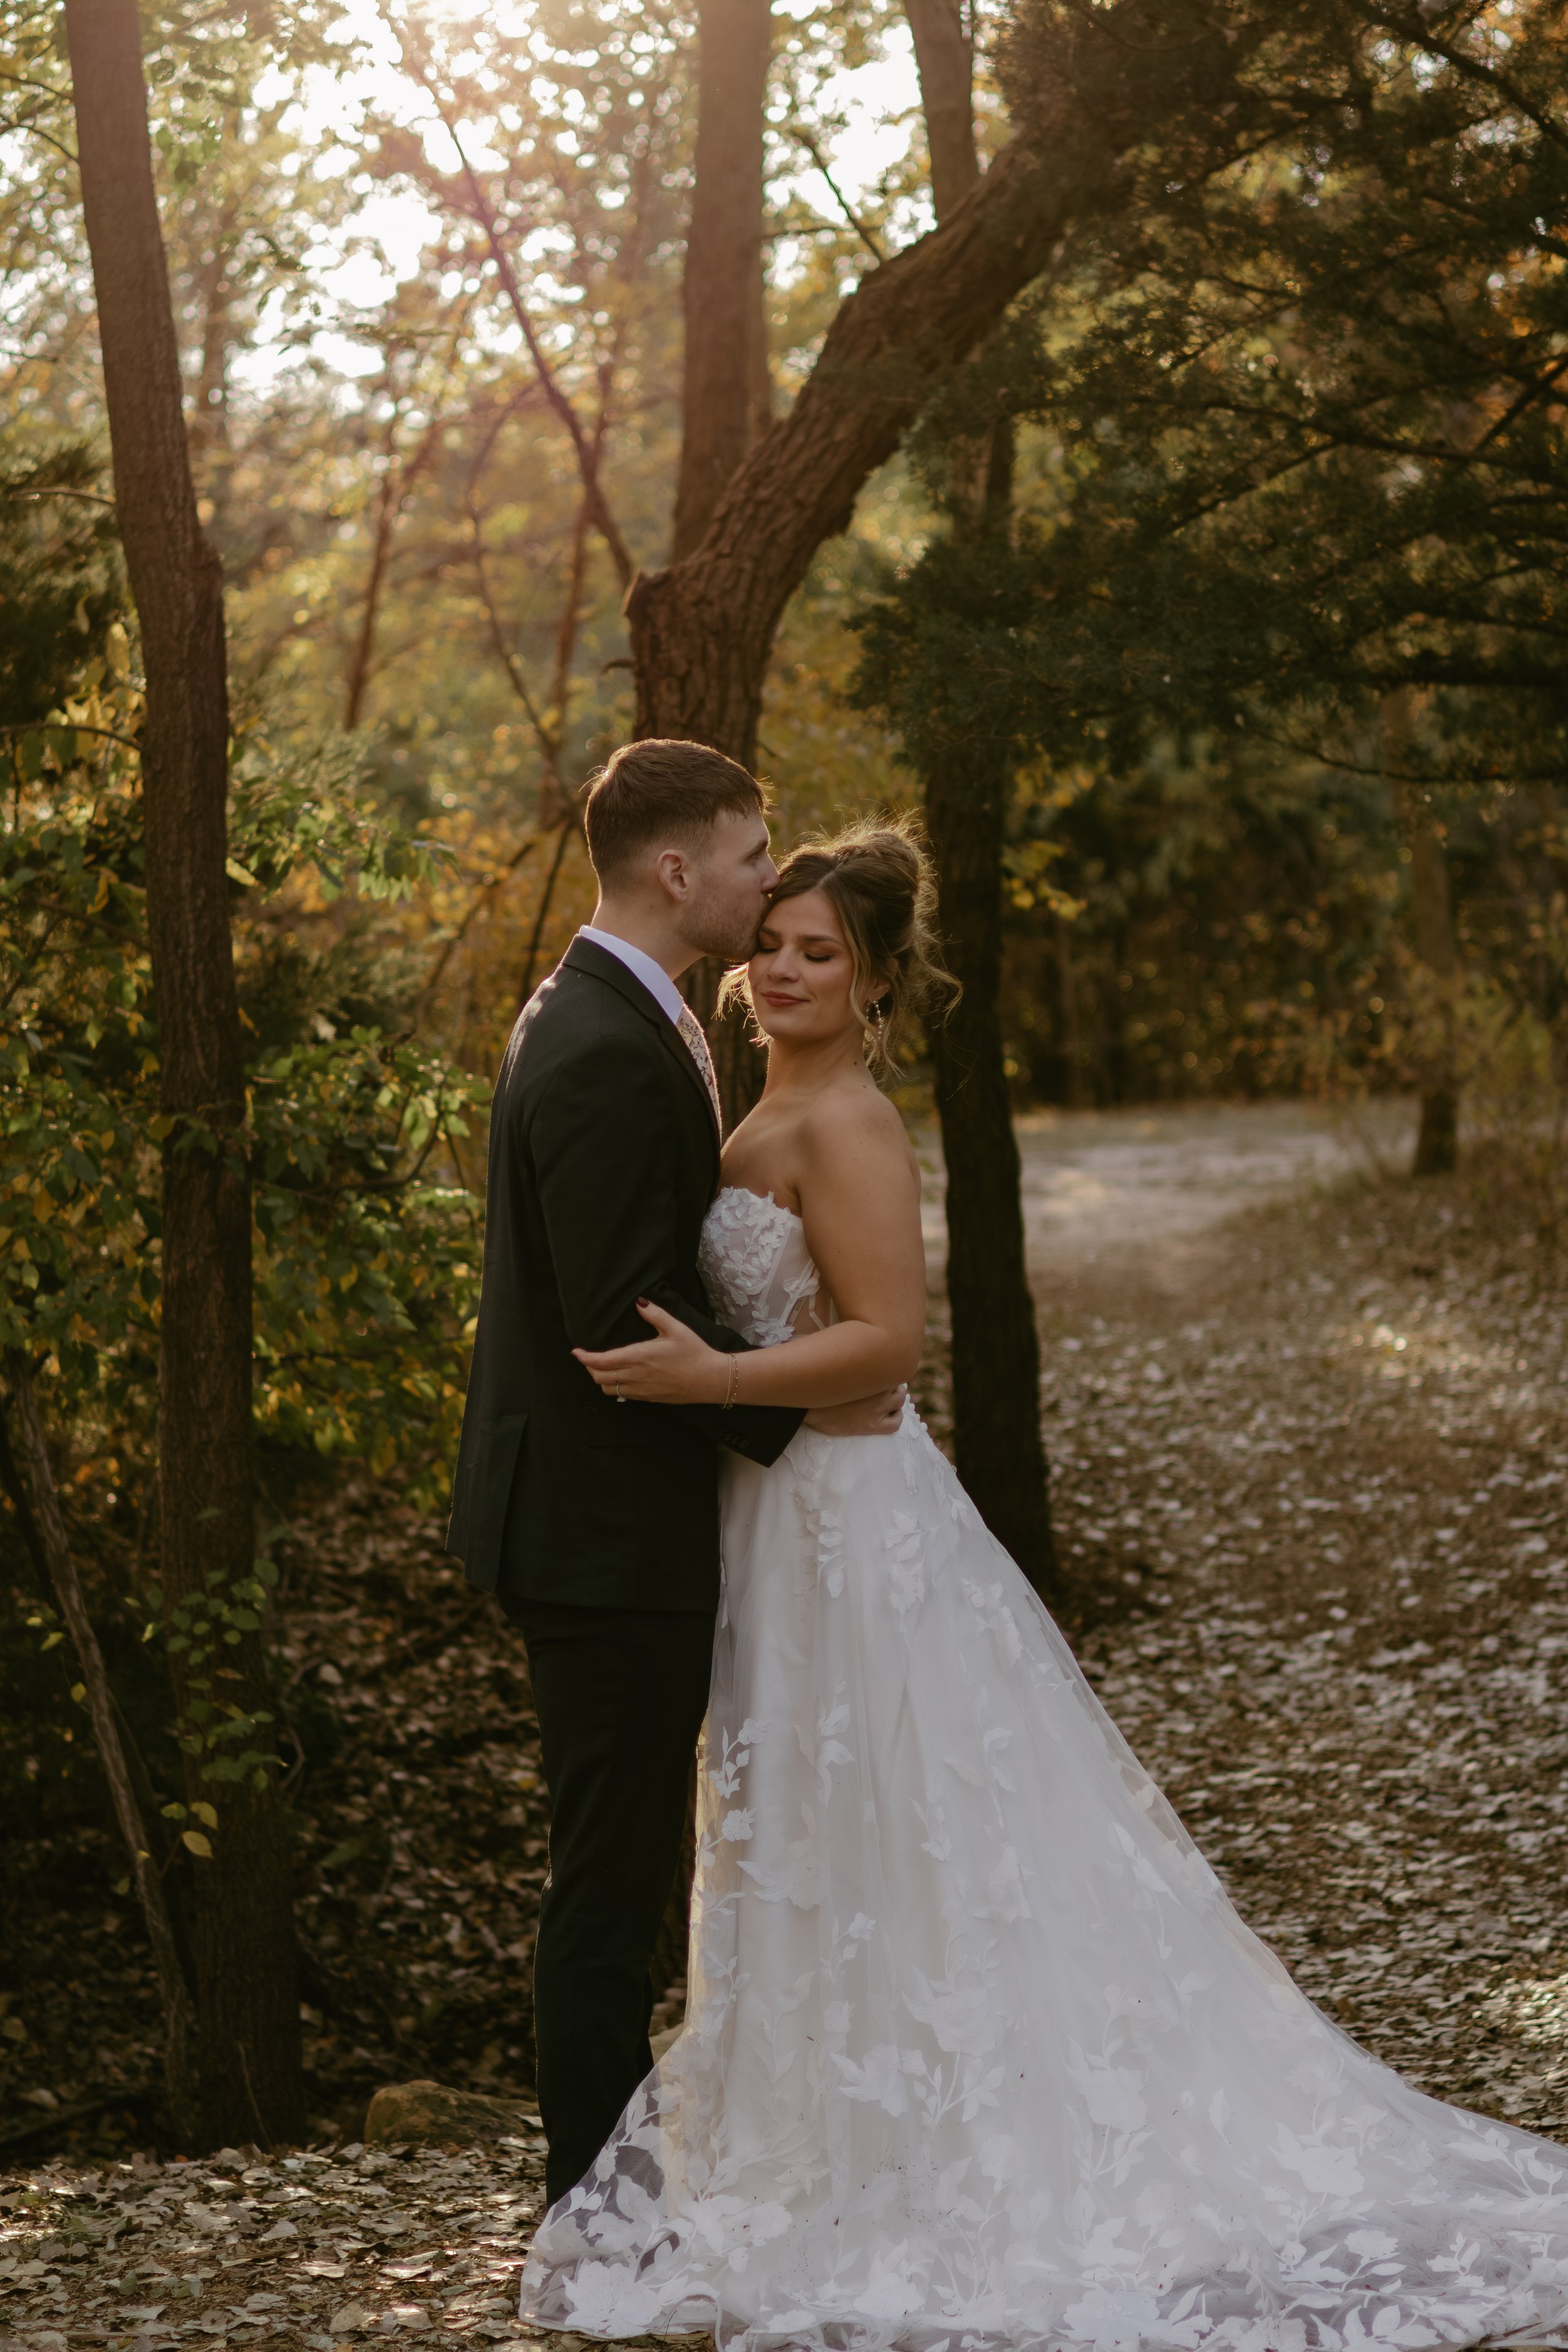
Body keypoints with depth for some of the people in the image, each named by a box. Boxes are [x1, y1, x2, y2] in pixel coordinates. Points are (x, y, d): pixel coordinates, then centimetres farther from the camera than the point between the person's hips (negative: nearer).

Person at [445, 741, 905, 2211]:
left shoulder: (590, 1015, 11)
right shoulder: (611, 1055, -22)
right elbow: (628, 1317, -24)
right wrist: (790, 1412, -14)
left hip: (588, 1511, 11)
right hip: (608, 1528, -11)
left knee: (621, 1856, 18)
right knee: (612, 1866, 0)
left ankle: (616, 2166, 29)